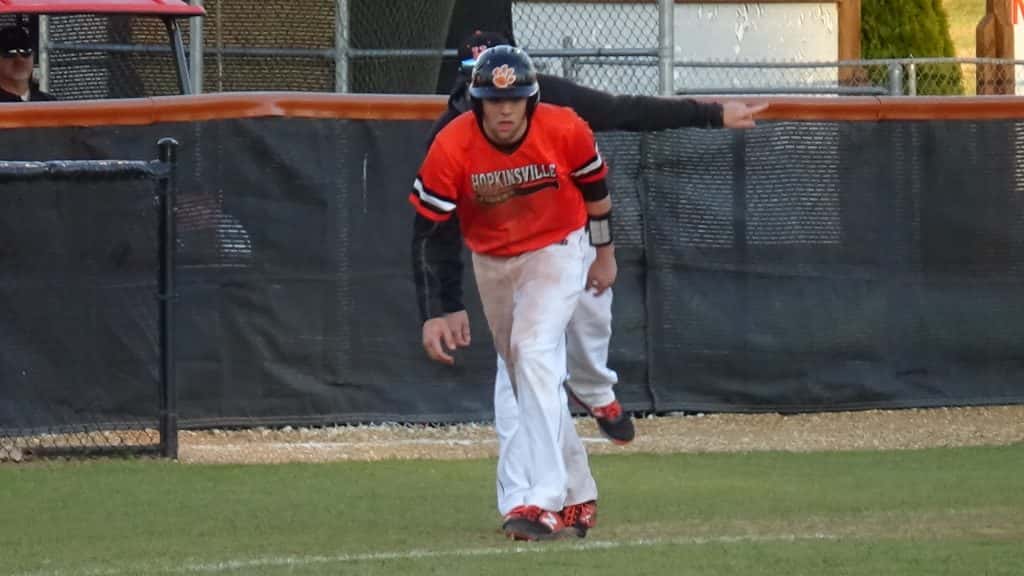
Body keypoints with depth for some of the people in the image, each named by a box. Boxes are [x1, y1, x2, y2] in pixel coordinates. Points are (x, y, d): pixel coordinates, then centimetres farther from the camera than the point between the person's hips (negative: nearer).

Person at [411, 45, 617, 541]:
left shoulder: (565, 131, -23)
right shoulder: (451, 148, -24)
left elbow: (595, 188, -2)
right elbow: (428, 233, -20)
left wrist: (605, 252, 9)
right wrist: (434, 313, -24)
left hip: (557, 250, -3)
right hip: (491, 262, 3)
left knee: (534, 353, -23)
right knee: (526, 375, 12)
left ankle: (542, 500, -30)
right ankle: (576, 493, 29)